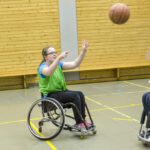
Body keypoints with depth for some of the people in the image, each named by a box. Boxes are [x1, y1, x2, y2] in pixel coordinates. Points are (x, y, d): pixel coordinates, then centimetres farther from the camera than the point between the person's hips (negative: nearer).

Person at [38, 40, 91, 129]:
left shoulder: (59, 64, 9)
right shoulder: (43, 67, -11)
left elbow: (75, 64, 0)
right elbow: (49, 72, -37)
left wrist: (84, 51, -11)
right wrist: (59, 58, -46)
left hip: (62, 91, 7)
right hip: (50, 95, -7)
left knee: (80, 94, -16)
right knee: (75, 96, -25)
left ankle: (83, 120, -11)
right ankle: (78, 123, -19)